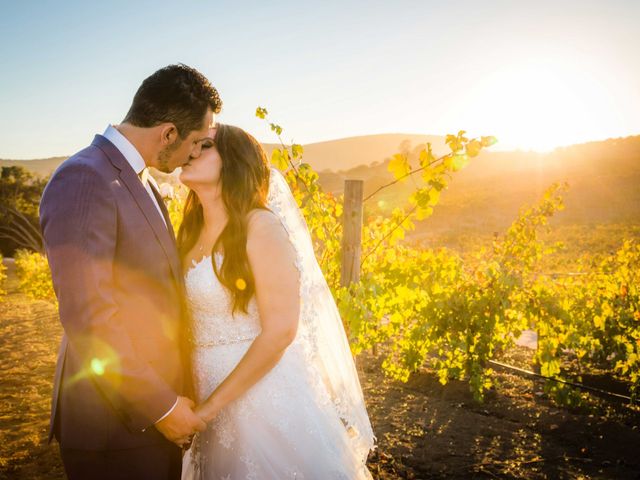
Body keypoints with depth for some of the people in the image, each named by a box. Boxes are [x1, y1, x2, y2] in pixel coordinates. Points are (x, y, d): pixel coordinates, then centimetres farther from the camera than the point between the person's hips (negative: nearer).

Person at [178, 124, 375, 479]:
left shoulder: (260, 226, -14)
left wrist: (212, 405, -17)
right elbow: (191, 323, 7)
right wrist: (188, 401, -6)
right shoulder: (189, 234, 7)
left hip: (263, 391, -6)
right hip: (208, 395, 6)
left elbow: (280, 331, -19)